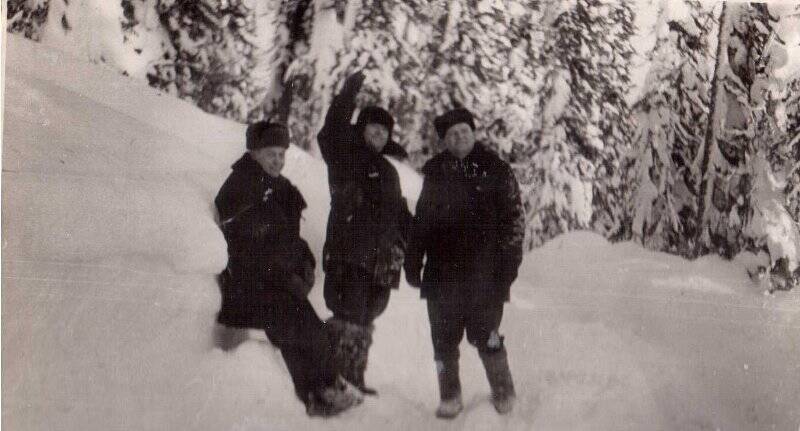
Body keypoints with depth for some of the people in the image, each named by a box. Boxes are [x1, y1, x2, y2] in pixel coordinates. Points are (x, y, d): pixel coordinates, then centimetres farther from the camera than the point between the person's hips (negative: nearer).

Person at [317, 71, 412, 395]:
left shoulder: (387, 171, 23)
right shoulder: (345, 156, 0)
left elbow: (399, 214, 29)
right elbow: (330, 133, -21)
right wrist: (348, 95, -24)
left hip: (381, 259, 8)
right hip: (348, 255, -7)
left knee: (364, 321, 13)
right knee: (349, 321, -12)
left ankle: (354, 379, 22)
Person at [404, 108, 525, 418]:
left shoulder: (495, 170, -1)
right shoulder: (436, 172, 10)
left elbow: (513, 219, -1)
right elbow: (421, 221, 15)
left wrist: (508, 263, -8)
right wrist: (413, 262, 12)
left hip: (483, 273, -3)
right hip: (442, 273, 4)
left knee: (485, 336, -1)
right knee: (443, 338, 8)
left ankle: (503, 392, 20)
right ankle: (449, 396, 22)